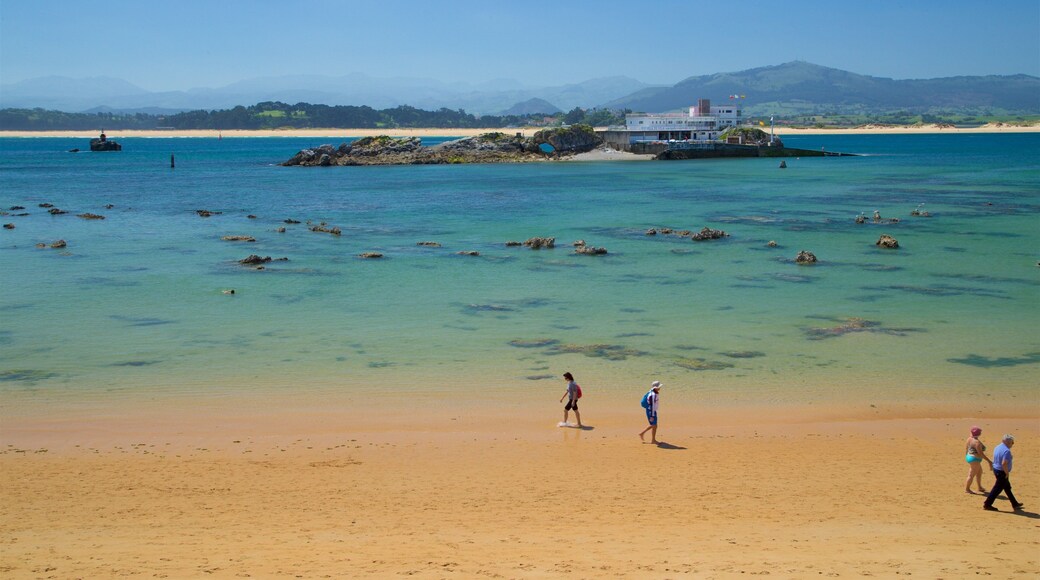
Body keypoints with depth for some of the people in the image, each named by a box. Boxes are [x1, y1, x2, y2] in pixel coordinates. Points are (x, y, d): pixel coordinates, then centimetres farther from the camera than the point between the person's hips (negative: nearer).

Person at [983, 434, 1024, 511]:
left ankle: (1015, 504, 29)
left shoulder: (997, 448, 8)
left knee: (1007, 488, 19)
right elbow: (1004, 463, -30)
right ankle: (987, 505, 5)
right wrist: (1007, 473, -17)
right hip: (1002, 472, -10)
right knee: (997, 489, 0)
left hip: (996, 470, 10)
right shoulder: (1006, 451, -22)